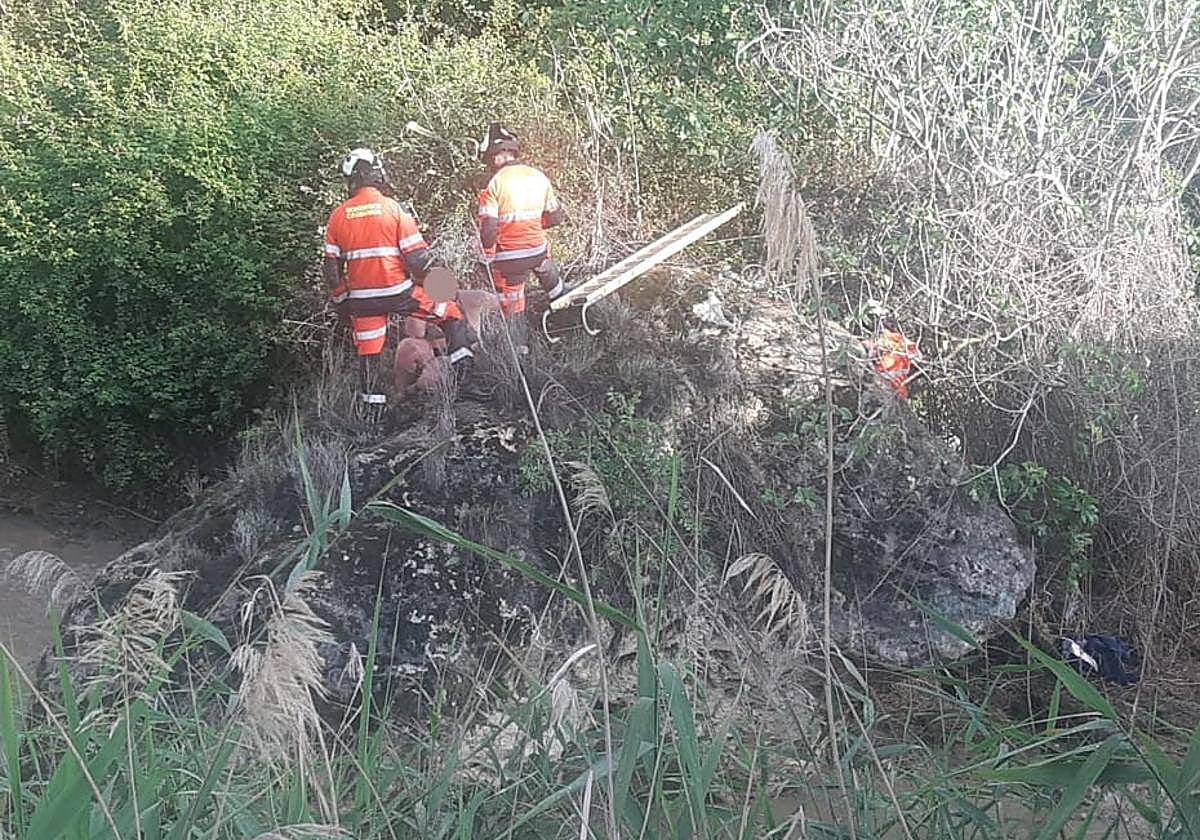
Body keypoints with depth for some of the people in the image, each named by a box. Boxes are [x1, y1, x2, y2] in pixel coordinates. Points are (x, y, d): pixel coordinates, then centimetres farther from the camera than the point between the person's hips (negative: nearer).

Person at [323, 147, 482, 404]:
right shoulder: (393, 208, -8)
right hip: (399, 293, -3)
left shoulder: (337, 216, 2)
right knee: (453, 316, 11)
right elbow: (417, 257, -10)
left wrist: (342, 302, 16)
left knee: (368, 356, 14)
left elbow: (332, 269, 5)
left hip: (361, 298, 4)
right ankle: (463, 382, 4)